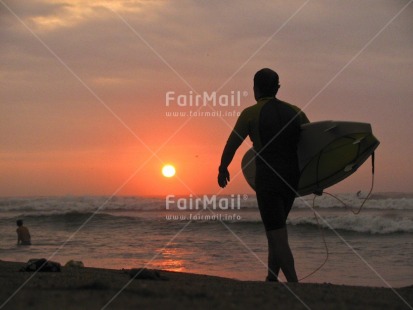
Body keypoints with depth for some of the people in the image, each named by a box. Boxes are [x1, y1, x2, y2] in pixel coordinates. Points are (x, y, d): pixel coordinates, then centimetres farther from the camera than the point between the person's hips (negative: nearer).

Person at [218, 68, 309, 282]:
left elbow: (231, 145, -3)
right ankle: (272, 278, 22)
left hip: (267, 180, -5)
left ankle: (294, 285, -12)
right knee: (276, 229, 21)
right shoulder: (295, 112, 9)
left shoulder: (251, 114, -4)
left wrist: (223, 169, 14)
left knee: (278, 236, -4)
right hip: (292, 178, 5)